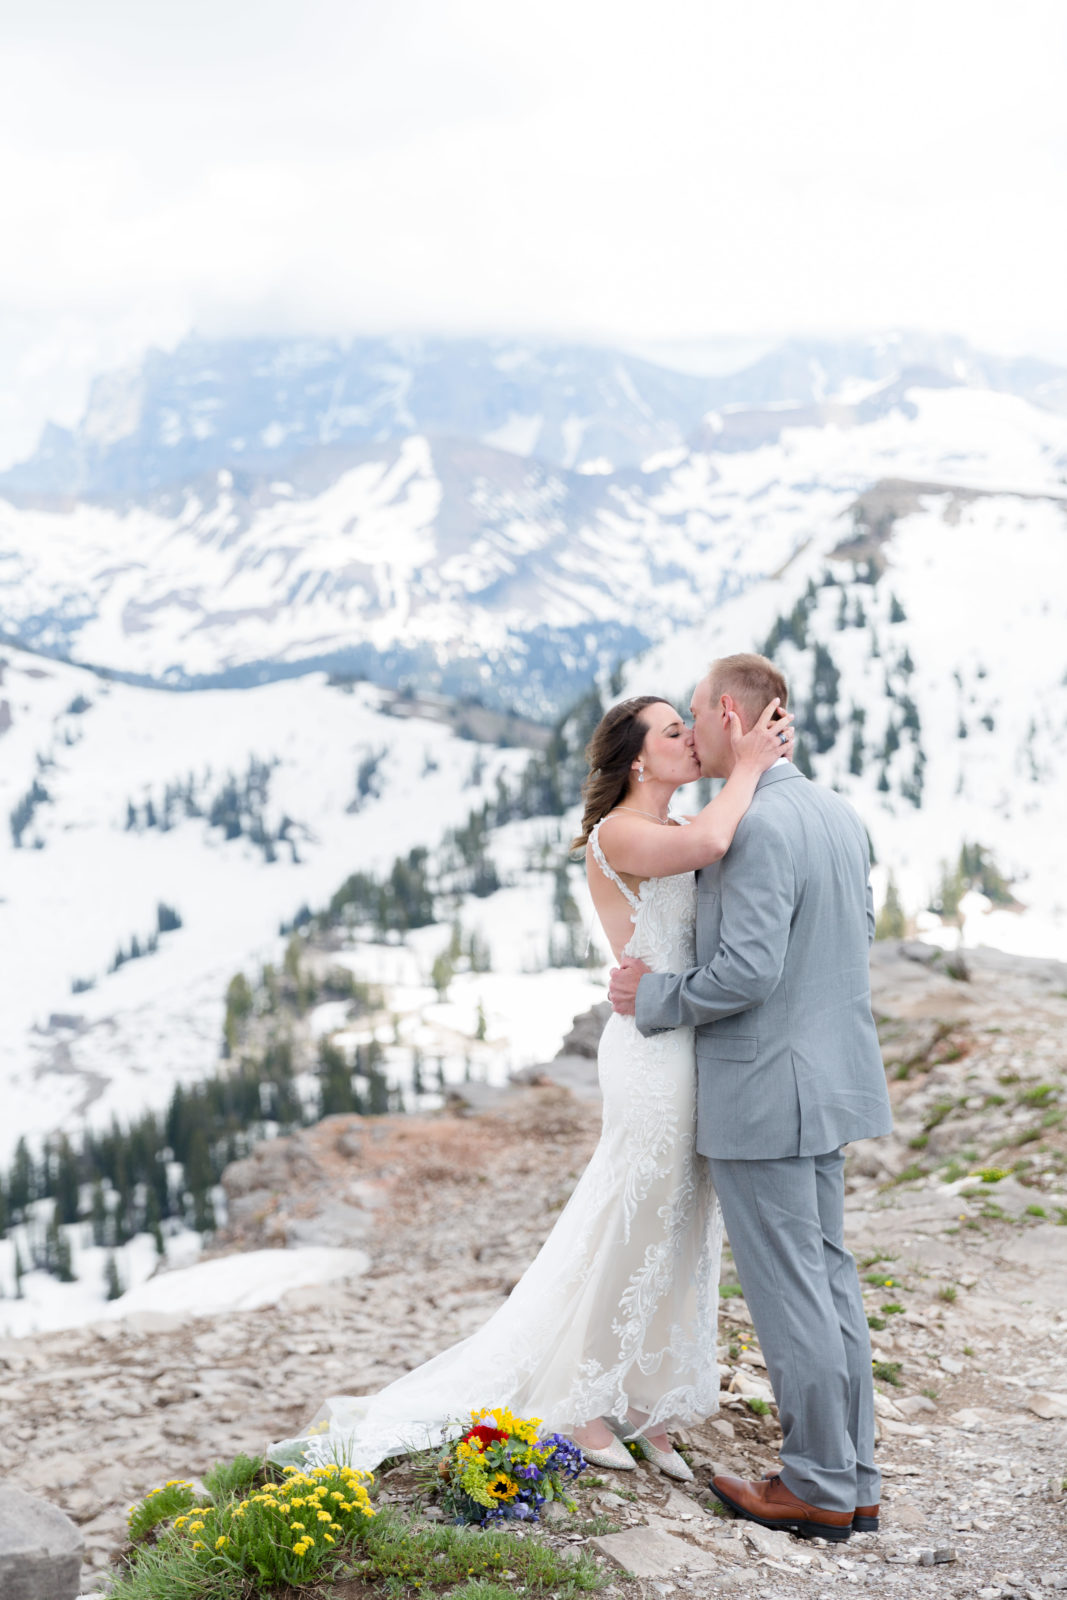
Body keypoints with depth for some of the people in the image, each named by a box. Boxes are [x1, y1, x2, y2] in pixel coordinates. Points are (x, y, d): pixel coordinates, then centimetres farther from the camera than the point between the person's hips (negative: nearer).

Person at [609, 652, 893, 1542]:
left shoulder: (756, 827, -21)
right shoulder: (838, 814, 9)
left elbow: (746, 970, -26)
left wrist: (653, 999, -11)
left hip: (763, 1094, -10)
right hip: (828, 1077, 10)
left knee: (789, 1292, 2)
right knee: (829, 1275, 16)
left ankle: (820, 1489, 14)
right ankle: (854, 1478, 25)